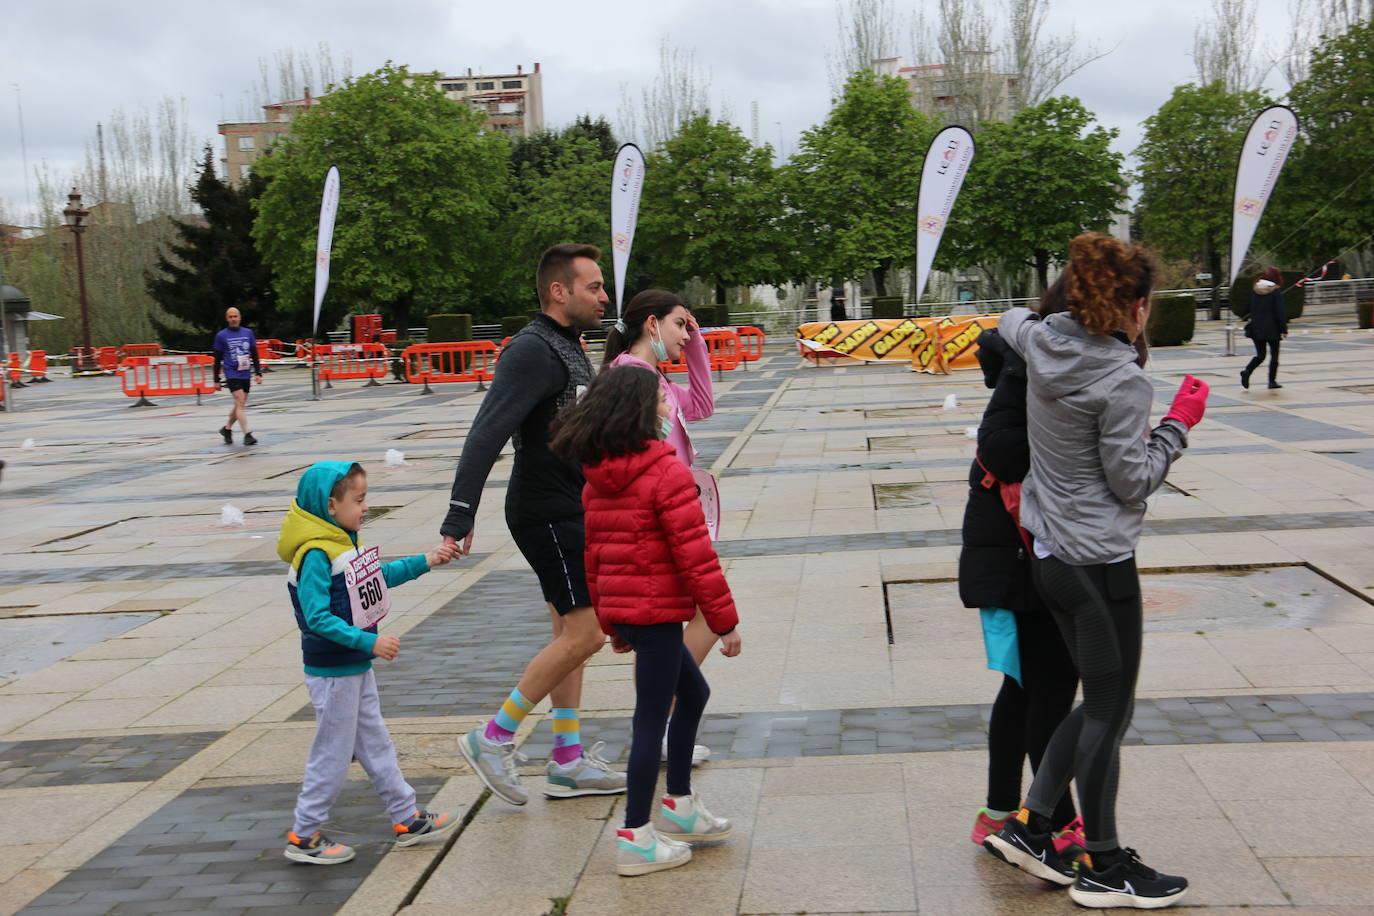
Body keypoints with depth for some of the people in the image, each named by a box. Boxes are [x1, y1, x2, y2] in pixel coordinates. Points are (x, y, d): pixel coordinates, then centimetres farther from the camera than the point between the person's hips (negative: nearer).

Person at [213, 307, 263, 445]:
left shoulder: (248, 333, 9)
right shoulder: (221, 336, 1)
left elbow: (254, 355, 14)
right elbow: (217, 360, 4)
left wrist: (258, 373, 7)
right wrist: (216, 380, 2)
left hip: (245, 375, 4)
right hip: (232, 375, -4)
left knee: (240, 405, 11)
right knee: (240, 403, -15)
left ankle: (226, 428, 31)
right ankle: (247, 435, -18)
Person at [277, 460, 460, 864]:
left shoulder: (344, 542, 6)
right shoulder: (315, 555, -23)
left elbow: (379, 577, 21)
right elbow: (318, 618, -27)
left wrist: (425, 562, 16)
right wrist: (369, 642, -29)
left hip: (356, 667, 10)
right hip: (332, 673, -10)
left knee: (375, 744, 17)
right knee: (332, 755, 1)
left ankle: (408, 819, 26)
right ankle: (304, 837, 14)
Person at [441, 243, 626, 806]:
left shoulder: (566, 347, 13)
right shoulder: (533, 351, -18)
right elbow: (487, 432, -26)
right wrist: (460, 515, -33)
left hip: (568, 512, 10)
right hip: (547, 513, -10)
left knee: (570, 634, 12)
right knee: (583, 634, -9)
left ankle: (568, 762, 20)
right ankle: (493, 739, 1)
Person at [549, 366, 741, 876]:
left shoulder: (596, 479, 8)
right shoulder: (667, 473, -16)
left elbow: (593, 556, 14)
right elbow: (694, 555, -18)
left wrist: (612, 624, 22)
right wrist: (725, 620, -11)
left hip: (621, 608, 9)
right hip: (657, 609, -8)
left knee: (693, 692, 23)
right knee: (651, 719, 0)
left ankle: (679, 805, 30)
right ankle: (636, 839, 8)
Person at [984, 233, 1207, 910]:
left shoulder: (1040, 341, 1)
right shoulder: (1122, 382, -20)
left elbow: (1009, 321, 24)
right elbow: (1132, 481, -15)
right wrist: (1179, 424, -5)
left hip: (1049, 552, 8)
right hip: (1099, 561, -8)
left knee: (1099, 700, 20)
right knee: (1109, 711, 4)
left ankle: (1027, 827, 23)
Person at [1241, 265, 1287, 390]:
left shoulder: (1255, 291, 5)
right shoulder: (1276, 292, -11)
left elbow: (1251, 309, 12)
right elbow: (1280, 312, -11)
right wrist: (1284, 329, -6)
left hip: (1256, 328, 5)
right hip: (1272, 329, -5)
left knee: (1260, 355, 11)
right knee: (1274, 355, 8)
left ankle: (1246, 371, -14)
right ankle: (1272, 380, 7)